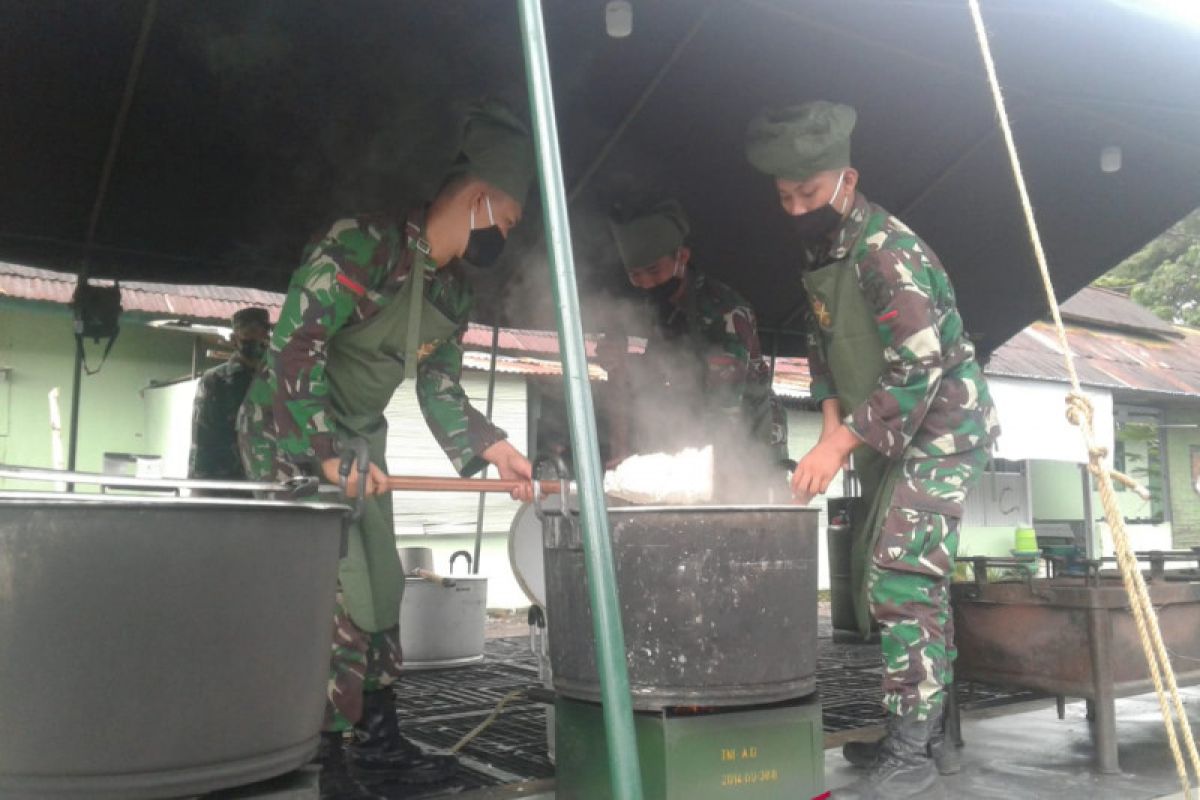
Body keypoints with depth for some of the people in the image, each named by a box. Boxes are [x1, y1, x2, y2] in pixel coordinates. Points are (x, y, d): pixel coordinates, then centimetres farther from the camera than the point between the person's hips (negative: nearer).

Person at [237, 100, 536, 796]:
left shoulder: (454, 293, 6)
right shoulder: (365, 242, -21)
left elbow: (441, 390, 9)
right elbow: (297, 340, -27)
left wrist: (491, 448, -7)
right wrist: (325, 451, -30)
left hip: (359, 439, 9)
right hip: (292, 432, -9)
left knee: (384, 590, 11)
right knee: (343, 602, -12)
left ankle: (377, 743, 24)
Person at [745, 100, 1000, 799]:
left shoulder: (887, 249, -23)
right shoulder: (821, 249, 6)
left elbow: (919, 370, -27)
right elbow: (825, 342, 15)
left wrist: (839, 445, -27)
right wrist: (834, 423, 2)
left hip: (943, 426, -9)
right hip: (892, 431, 10)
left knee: (902, 576, -16)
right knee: (884, 575, 12)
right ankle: (926, 732, 24)